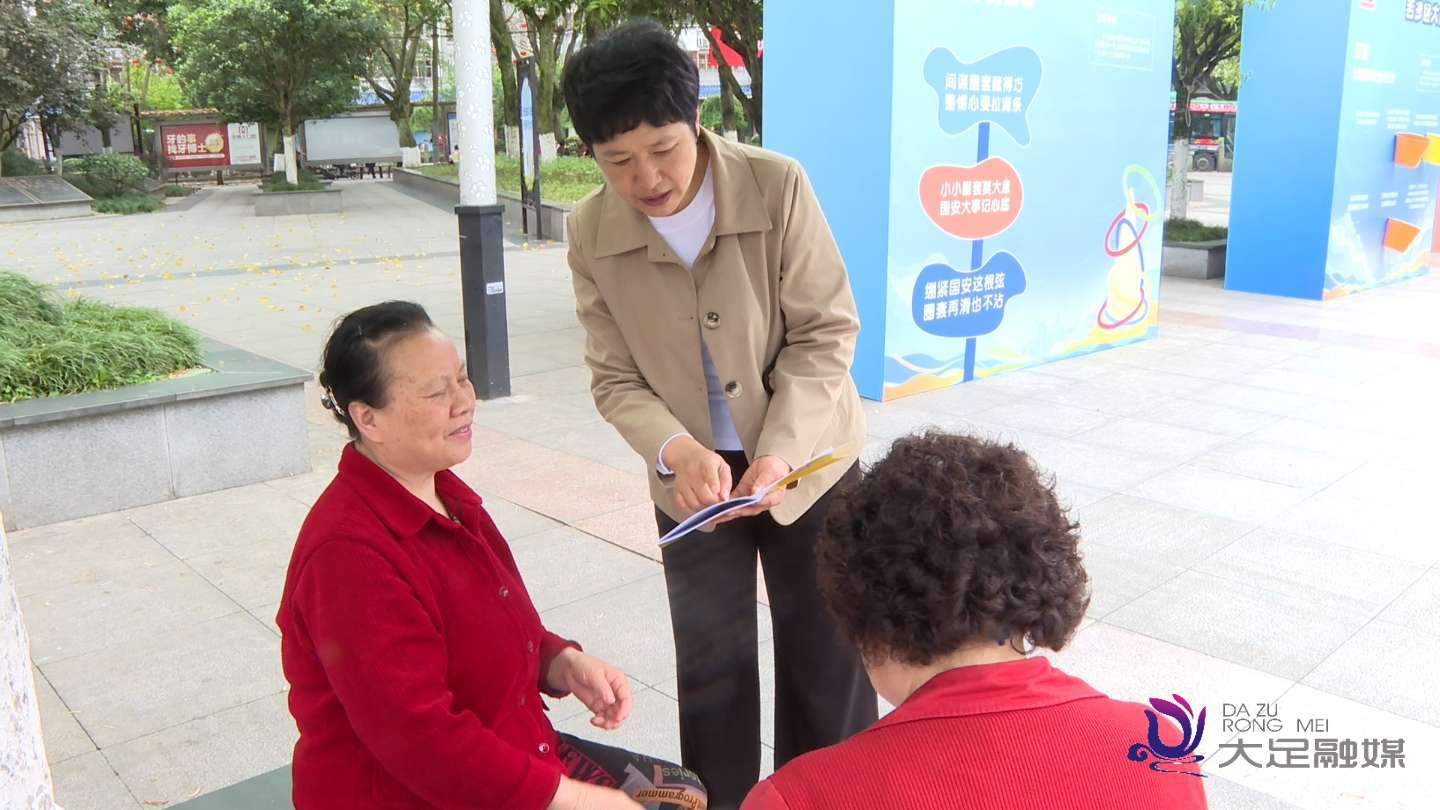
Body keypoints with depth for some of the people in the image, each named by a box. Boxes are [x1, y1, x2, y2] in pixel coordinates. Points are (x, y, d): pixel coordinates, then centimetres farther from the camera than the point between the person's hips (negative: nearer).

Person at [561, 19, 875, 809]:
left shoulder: (778, 186, -19)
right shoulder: (591, 232, -12)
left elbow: (825, 333, -15)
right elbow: (616, 378, -7)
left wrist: (780, 450, -27)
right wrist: (675, 451, -26)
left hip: (805, 462, -1)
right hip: (693, 479, 1)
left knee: (827, 661, 12)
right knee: (711, 669, 10)